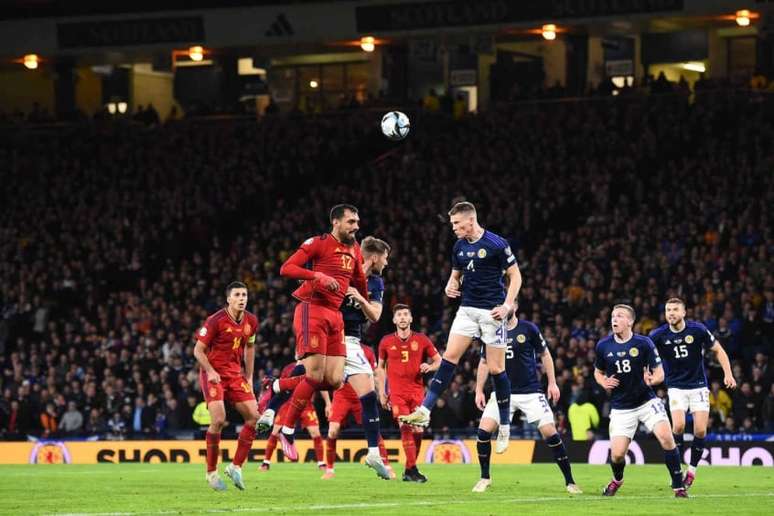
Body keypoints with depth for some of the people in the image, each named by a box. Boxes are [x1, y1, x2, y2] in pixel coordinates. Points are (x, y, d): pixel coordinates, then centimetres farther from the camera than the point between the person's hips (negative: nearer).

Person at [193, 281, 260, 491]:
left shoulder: (251, 321, 3)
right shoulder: (216, 321, -15)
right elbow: (198, 350, -9)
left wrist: (249, 376, 15)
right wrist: (210, 372, -23)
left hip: (235, 374, 6)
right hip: (214, 374, -6)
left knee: (253, 417, -5)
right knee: (219, 419, -20)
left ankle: (236, 466, 7)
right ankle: (211, 472, -6)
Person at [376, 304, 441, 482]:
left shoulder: (421, 340, 4)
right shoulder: (386, 342, 5)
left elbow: (439, 360, 12)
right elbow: (380, 367, 15)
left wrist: (429, 367, -10)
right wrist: (381, 392, 8)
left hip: (417, 392, 1)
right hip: (397, 392, -1)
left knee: (417, 430, -4)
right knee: (405, 427, -17)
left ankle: (408, 471, 13)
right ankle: (412, 469, -13)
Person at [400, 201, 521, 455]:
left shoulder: (496, 244, -11)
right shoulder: (459, 247, 8)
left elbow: (515, 275, -7)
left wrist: (507, 305, -16)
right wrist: (451, 286, -1)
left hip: (491, 311, -5)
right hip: (467, 309, 5)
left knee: (496, 368, -2)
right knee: (449, 357, -5)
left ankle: (505, 426, 9)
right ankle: (424, 411, -9)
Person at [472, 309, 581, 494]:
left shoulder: (528, 329, -5)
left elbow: (545, 355, 5)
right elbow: (484, 362, 13)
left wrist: (552, 383, 0)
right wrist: (479, 390, 9)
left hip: (530, 392, -2)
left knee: (550, 433, -10)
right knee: (484, 430, -13)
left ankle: (569, 482, 2)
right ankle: (485, 478, 7)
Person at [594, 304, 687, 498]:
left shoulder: (644, 343, -9)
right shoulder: (603, 346, -1)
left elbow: (660, 374, -6)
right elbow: (598, 372, 16)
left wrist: (652, 379, -29)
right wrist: (604, 383, -7)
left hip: (647, 401, -2)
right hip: (621, 408, 2)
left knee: (666, 437, -23)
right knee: (617, 454, -8)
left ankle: (678, 487, -9)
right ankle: (617, 479, 29)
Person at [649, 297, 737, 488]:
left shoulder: (698, 330, -10)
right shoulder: (658, 335, -9)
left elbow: (718, 350, 2)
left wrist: (728, 374, -8)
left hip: (698, 385, 0)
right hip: (676, 387, 0)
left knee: (700, 430, -8)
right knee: (678, 426, -19)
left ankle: (692, 469, 13)